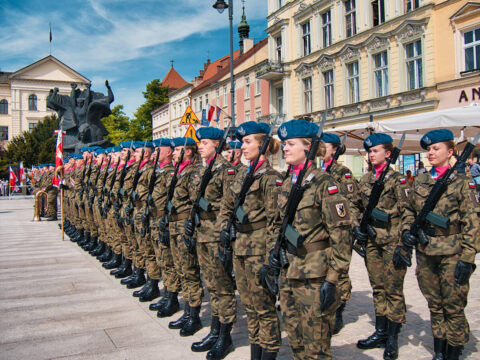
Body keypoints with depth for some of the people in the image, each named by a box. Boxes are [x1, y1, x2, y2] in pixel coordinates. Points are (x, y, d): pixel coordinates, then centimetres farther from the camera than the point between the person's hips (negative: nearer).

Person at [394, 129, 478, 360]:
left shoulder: (460, 182, -6)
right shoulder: (420, 182, 8)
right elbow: (409, 210, 19)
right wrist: (406, 231, 1)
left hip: (451, 254, -5)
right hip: (425, 252, 5)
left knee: (453, 306, 3)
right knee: (434, 304, 14)